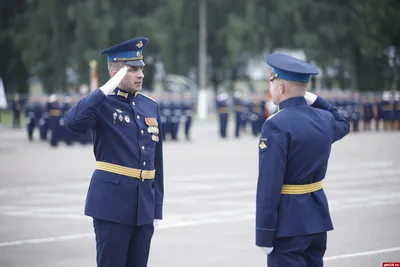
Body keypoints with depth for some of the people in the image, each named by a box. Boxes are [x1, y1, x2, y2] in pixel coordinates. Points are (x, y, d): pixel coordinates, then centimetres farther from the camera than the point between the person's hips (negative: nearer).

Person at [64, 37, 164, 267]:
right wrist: (106, 90, -27)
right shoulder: (102, 104, -5)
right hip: (112, 201, -6)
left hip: (145, 204, 6)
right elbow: (73, 122, -28)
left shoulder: (151, 107, 12)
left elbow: (156, 160, 14)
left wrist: (158, 207, 13)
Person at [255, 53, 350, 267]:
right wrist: (314, 99, 20)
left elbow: (269, 185, -21)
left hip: (288, 221, -8)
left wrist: (264, 234, -17)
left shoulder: (276, 125, -18)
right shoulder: (324, 119, 5)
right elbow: (342, 125, 33)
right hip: (317, 216, 8)